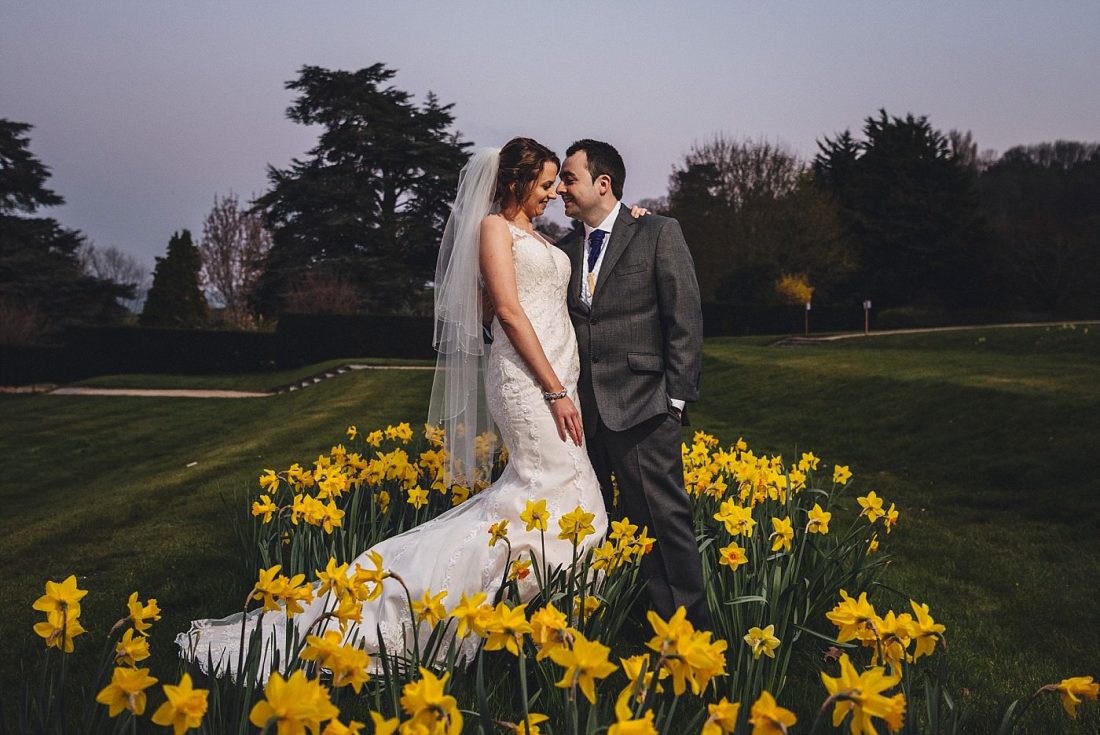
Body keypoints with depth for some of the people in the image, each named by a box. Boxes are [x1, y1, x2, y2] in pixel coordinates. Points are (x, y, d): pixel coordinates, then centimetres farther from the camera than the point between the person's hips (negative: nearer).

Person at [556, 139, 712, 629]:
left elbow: (686, 318, -4)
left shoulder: (659, 234, 0)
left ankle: (688, 623, 5)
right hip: (581, 409, 6)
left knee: (662, 519, -4)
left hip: (640, 405, -5)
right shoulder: (566, 248, 15)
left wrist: (676, 396, -8)